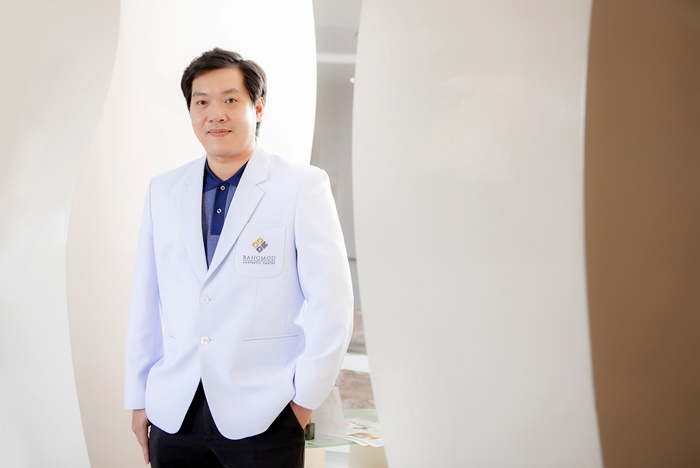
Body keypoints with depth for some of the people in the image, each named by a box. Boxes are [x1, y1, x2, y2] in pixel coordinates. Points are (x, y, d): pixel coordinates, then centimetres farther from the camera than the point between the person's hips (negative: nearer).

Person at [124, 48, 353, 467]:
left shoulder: (303, 186, -5)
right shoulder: (163, 191, 8)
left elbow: (331, 303, -7)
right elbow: (146, 302, 11)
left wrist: (304, 399, -7)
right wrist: (139, 398, 11)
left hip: (263, 417, -3)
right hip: (174, 415, 4)